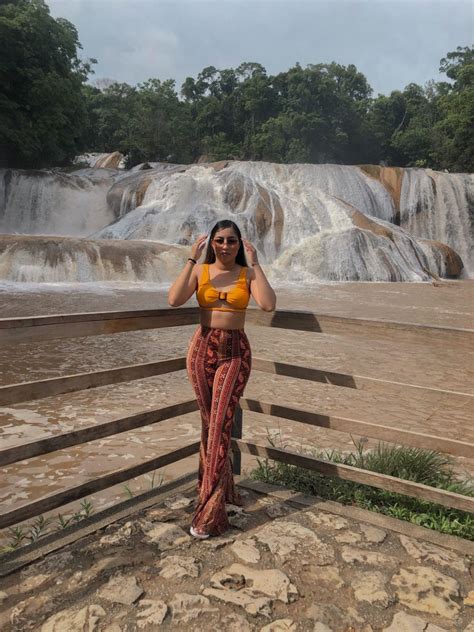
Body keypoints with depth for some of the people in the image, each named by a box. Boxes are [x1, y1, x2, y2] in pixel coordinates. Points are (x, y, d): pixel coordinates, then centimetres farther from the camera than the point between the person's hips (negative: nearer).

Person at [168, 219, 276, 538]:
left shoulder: (248, 273, 2)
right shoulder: (199, 270, 2)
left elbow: (269, 305, -17)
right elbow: (174, 300, -15)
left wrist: (255, 263, -13)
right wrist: (191, 260, -14)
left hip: (235, 352, -1)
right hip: (203, 349, 2)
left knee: (220, 424, -8)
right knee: (209, 422, 11)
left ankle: (210, 512, -2)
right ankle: (222, 489, 32)